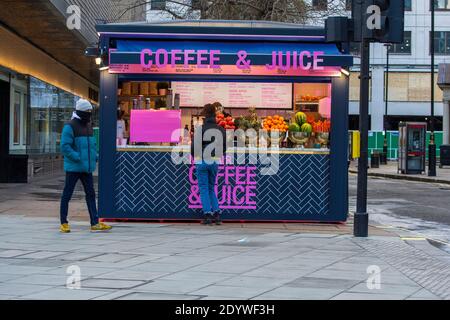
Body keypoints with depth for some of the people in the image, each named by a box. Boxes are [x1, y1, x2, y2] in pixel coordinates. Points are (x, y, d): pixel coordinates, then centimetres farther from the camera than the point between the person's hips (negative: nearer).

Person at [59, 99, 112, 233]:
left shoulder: (88, 127, 14)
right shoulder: (70, 127, -11)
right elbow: (65, 147, -17)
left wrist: (95, 157, 7)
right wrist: (78, 158, -22)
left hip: (87, 167, 8)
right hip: (73, 167, -7)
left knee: (91, 194, 5)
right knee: (67, 195, 2)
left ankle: (95, 223, 6)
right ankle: (64, 223, 11)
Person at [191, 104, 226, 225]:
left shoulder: (200, 128, -8)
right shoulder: (220, 129, 4)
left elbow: (194, 145, -8)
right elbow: (224, 147, 7)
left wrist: (195, 156, 10)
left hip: (202, 161, -4)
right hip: (214, 162, 4)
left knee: (204, 189, 2)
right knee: (211, 188, 15)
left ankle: (207, 215, -5)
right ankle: (217, 213, 2)